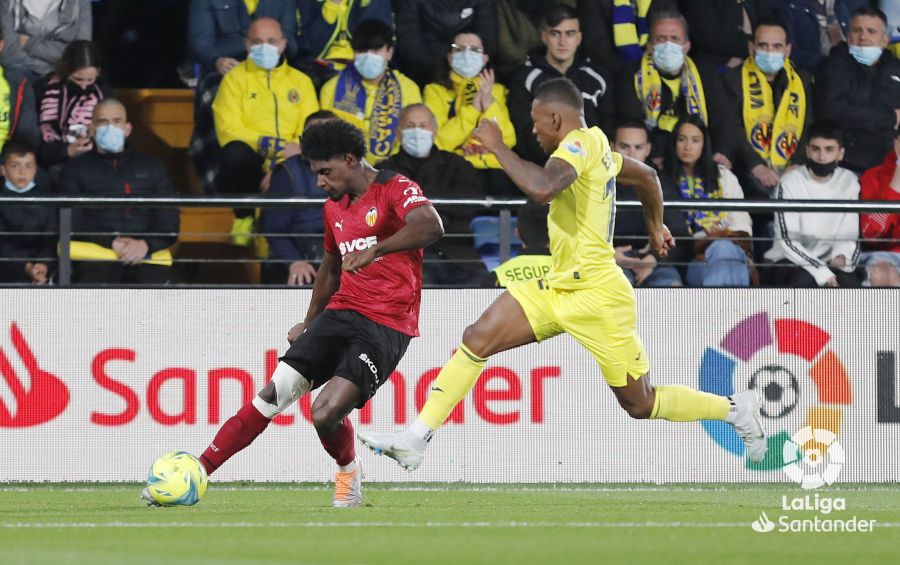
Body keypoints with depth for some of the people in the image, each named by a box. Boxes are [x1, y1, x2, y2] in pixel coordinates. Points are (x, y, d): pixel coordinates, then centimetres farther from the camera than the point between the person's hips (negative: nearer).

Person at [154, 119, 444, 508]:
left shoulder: (395, 189, -9)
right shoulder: (334, 207, 17)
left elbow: (430, 226, -30)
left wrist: (375, 249, -41)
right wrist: (309, 323, 38)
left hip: (387, 325, -7)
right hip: (342, 312, 7)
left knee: (326, 414, -21)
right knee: (273, 394, -7)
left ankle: (348, 473, 12)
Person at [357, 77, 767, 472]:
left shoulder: (580, 144, -17)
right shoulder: (594, 145, 10)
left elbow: (543, 188, -37)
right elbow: (646, 176, 28)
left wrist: (498, 147, -24)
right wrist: (655, 226, 45)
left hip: (596, 296, -9)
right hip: (557, 288, 9)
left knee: (641, 405, 3)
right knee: (477, 339, -6)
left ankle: (735, 409, 24)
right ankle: (417, 438, -7)